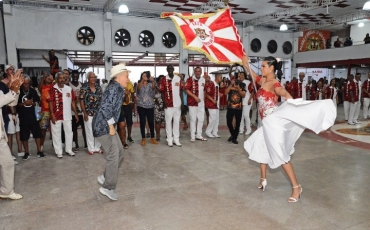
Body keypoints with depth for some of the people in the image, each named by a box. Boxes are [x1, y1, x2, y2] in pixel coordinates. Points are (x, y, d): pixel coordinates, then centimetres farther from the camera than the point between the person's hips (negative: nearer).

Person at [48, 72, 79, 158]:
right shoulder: (53, 89, -5)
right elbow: (50, 103, -8)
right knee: (56, 133, 5)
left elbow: (72, 102, 8)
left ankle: (69, 150, 25)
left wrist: (75, 113, 5)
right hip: (56, 115, -3)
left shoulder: (69, 89, 5)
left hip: (67, 115, 4)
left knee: (69, 132, 11)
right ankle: (59, 152, 15)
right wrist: (52, 114, -14)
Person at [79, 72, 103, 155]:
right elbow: (81, 100, -6)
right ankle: (91, 148, 16)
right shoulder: (84, 87, -5)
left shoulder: (98, 87, 6)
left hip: (98, 113, 4)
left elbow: (102, 99, 9)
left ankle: (97, 147, 20)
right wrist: (84, 113, -11)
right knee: (89, 131, 4)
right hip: (88, 113, -3)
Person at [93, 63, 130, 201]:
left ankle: (105, 177, 27)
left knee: (119, 152, 16)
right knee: (113, 156, -3)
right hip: (103, 126, -10)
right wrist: (111, 126, -21)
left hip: (107, 126, 10)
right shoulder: (114, 88, -17)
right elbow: (105, 107, -28)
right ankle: (108, 187, 10)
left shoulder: (118, 89, 13)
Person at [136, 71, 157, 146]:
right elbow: (138, 88, -20)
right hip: (141, 106, 0)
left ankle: (152, 138, 14)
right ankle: (143, 138, 11)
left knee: (151, 122, 2)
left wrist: (153, 81, -38)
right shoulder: (139, 84, 4)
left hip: (150, 106, 1)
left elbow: (153, 87, -17)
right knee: (142, 122, 2)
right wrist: (143, 80, -37)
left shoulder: (150, 84, 6)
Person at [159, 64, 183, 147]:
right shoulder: (163, 79, -2)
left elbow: (180, 91, 10)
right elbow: (162, 92, -1)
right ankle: (169, 140, 11)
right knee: (168, 122, 4)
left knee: (177, 121, 8)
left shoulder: (178, 78, 7)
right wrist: (164, 102, -11)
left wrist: (182, 102, 5)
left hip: (178, 104, 3)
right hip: (168, 104, -3)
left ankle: (176, 139, 16)